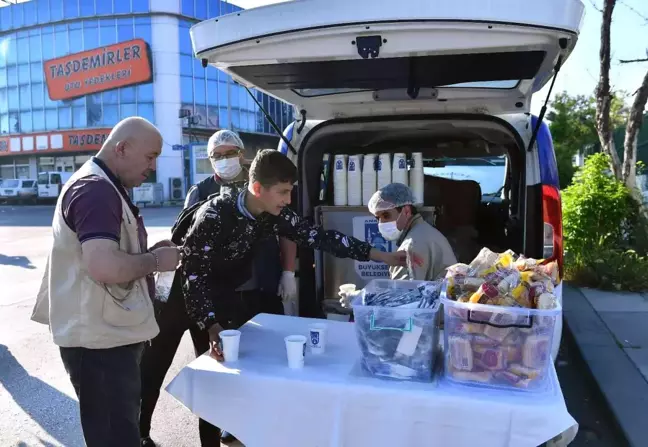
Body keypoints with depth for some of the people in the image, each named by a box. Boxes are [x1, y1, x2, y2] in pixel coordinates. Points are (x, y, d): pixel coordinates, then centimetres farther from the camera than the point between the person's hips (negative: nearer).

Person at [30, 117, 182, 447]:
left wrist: (150, 251, 7)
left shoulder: (105, 187, 14)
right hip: (99, 338, -10)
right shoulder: (95, 189, -21)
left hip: (111, 331, 10)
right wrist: (155, 261, -17)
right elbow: (104, 267, -33)